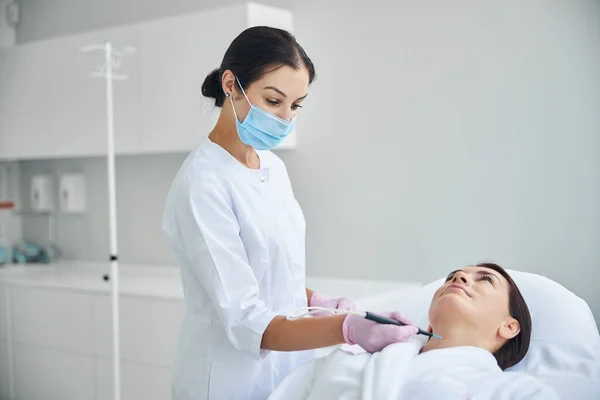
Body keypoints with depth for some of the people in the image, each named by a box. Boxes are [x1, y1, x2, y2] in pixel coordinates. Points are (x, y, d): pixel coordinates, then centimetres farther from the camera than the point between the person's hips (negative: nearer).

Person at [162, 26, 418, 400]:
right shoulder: (203, 184, -22)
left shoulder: (274, 167, 3)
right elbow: (244, 323, -26)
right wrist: (348, 329, -38)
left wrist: (313, 299, -3)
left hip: (289, 365, 7)